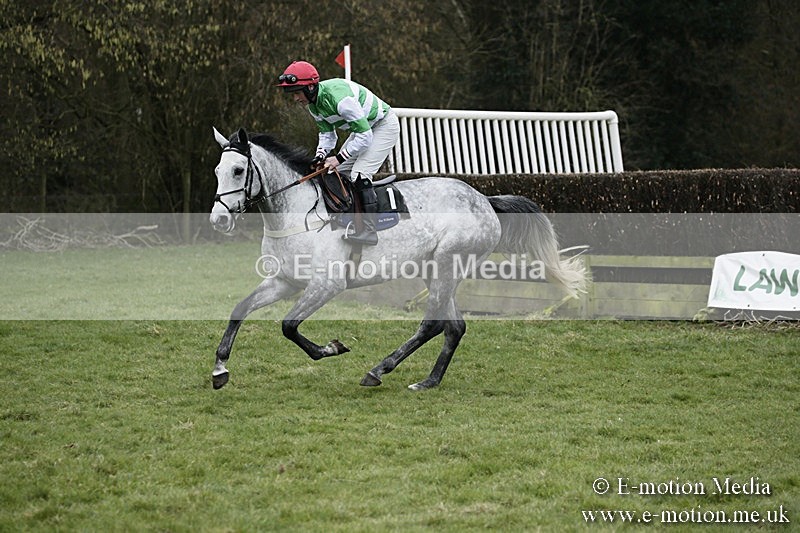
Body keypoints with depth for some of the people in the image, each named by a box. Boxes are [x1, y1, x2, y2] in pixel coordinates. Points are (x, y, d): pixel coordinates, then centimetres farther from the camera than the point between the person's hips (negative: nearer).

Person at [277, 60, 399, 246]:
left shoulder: (338, 97, -36)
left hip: (384, 125, -10)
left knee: (359, 174, -22)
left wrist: (339, 158, -28)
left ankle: (368, 231, -20)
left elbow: (365, 136, -33)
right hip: (364, 128, 10)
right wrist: (321, 155, -15)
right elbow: (327, 132, 5)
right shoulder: (313, 103, -7)